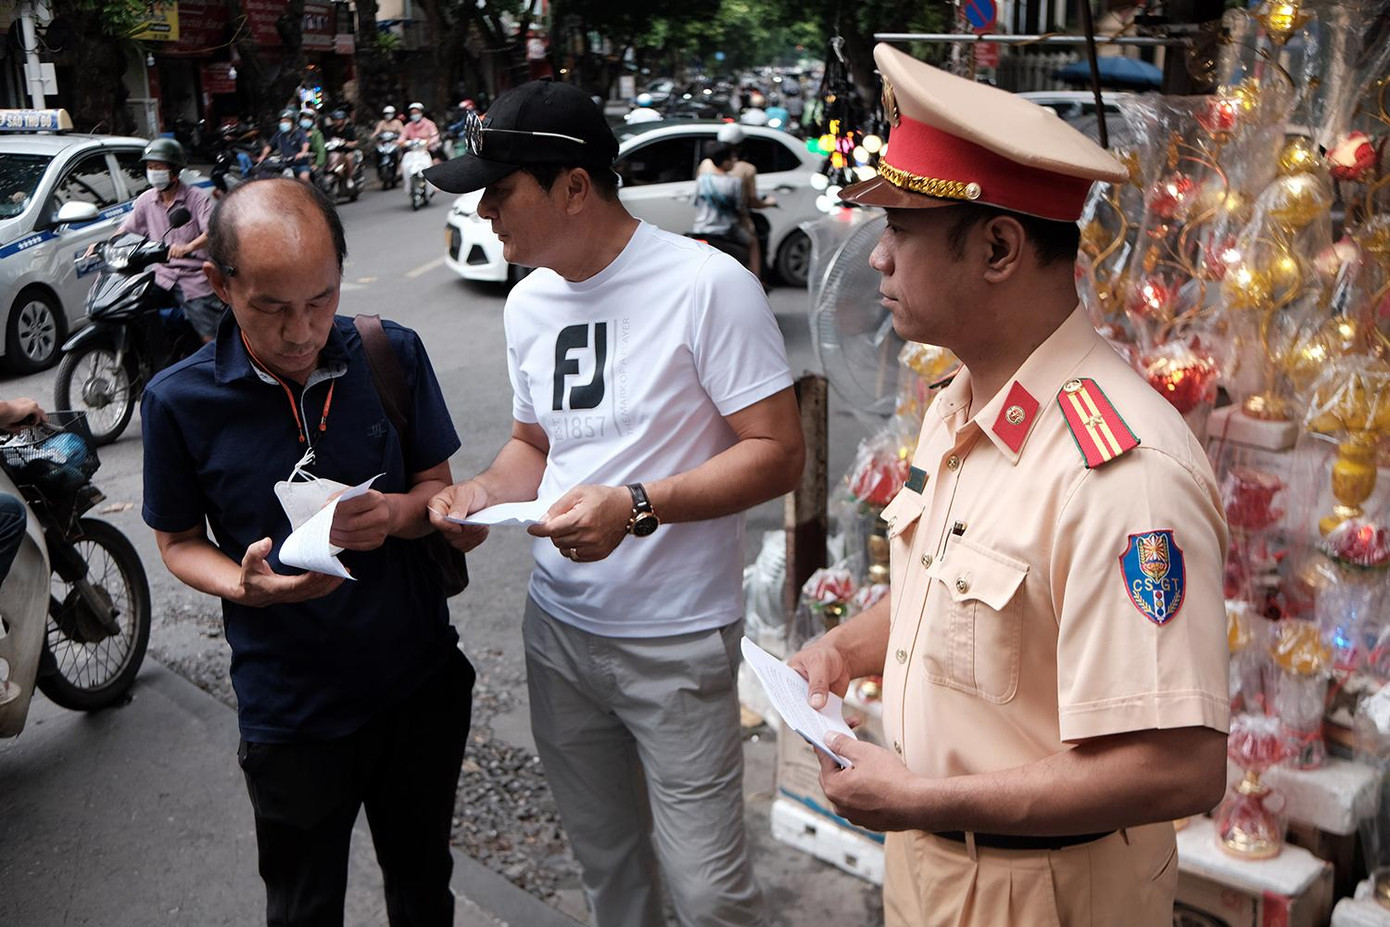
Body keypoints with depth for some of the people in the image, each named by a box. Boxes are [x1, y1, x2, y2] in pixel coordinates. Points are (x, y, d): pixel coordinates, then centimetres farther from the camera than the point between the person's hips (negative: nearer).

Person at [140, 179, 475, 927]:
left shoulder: (393, 354, -9)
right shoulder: (178, 401, -13)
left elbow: (439, 485, 1)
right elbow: (179, 541, -1)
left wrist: (398, 512, -21)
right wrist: (244, 587, -22)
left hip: (422, 686, 2)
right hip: (290, 713, -2)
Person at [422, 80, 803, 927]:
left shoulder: (707, 285, -15)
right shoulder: (529, 303, 7)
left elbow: (778, 453, -16)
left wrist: (639, 506, -27)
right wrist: (485, 493, -3)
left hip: (678, 643, -6)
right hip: (559, 630, 7)